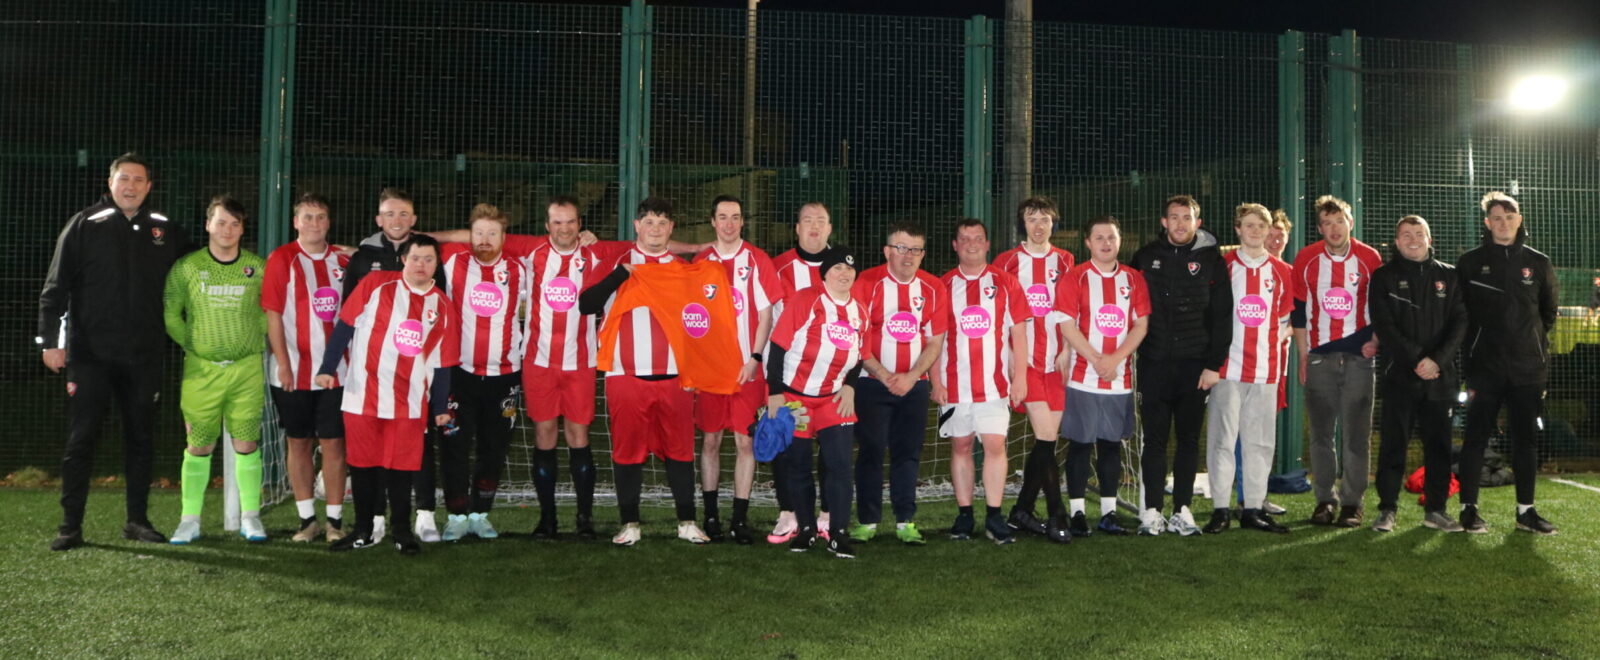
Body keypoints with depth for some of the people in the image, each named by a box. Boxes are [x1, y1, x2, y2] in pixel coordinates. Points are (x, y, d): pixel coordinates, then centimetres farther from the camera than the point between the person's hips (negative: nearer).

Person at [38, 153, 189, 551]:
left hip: (144, 356, 3)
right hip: (90, 353, -3)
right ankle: (71, 526, 6)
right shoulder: (84, 226, 0)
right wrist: (49, 340, -8)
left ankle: (138, 520, 18)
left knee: (140, 438, 9)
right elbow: (56, 287, -2)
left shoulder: (165, 231, 8)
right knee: (80, 440, -1)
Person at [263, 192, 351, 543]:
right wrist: (283, 364, -11)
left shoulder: (342, 261, 8)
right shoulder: (281, 259, -1)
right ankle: (307, 519, 15)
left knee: (333, 442, 1)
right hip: (293, 370, -1)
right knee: (298, 442, 6)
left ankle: (335, 519, 8)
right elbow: (272, 314, -5)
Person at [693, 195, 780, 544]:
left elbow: (765, 312, 0)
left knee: (745, 441, -1)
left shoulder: (757, 259, 2)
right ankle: (710, 515, 15)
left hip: (746, 366, -1)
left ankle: (740, 519, 6)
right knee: (710, 440, 6)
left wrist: (755, 357, -9)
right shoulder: (701, 261, 7)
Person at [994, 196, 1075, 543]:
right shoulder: (1007, 262, 3)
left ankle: (1022, 512, 18)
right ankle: (1056, 516, -4)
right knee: (1046, 437, -10)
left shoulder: (1064, 261, 11)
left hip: (1057, 361, 4)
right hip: (1025, 360, -3)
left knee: (1046, 439, 5)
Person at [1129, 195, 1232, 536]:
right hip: (1154, 363, 0)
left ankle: (1182, 511, 12)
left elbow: (1222, 316, 2)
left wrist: (1214, 364, -4)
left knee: (1189, 438, 6)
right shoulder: (1146, 257, 7)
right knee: (1155, 438, 1)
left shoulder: (1211, 259, 4)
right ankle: (1151, 512, 6)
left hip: (1195, 364, 0)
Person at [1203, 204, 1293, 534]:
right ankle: (1220, 509, 2)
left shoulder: (1282, 271, 10)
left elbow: (1289, 315, 20)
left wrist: (1279, 337, 6)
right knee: (1222, 438, -3)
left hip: (1265, 368, 3)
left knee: (1260, 440, 6)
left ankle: (1254, 509, 14)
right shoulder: (1222, 266, 2)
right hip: (1228, 367, -3)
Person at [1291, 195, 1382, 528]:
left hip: (1359, 355, -1)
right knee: (1321, 432, 3)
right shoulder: (1306, 259, 1)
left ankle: (1352, 502, 5)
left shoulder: (1370, 258, 0)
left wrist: (1375, 341, -3)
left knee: (1356, 433, -2)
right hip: (1319, 356, 1)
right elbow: (1298, 310, 6)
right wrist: (1303, 356, 4)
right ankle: (1325, 499, 12)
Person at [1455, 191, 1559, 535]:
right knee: (1477, 437, -1)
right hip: (1485, 365, -2)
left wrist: (1534, 340, 12)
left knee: (1526, 438, 7)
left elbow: (1549, 311, 17)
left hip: (1528, 366, 3)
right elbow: (1460, 313, 3)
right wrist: (1470, 351, 1)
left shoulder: (1538, 263, 7)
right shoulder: (1471, 262, 1)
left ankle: (1525, 510, 15)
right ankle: (1469, 507, 6)